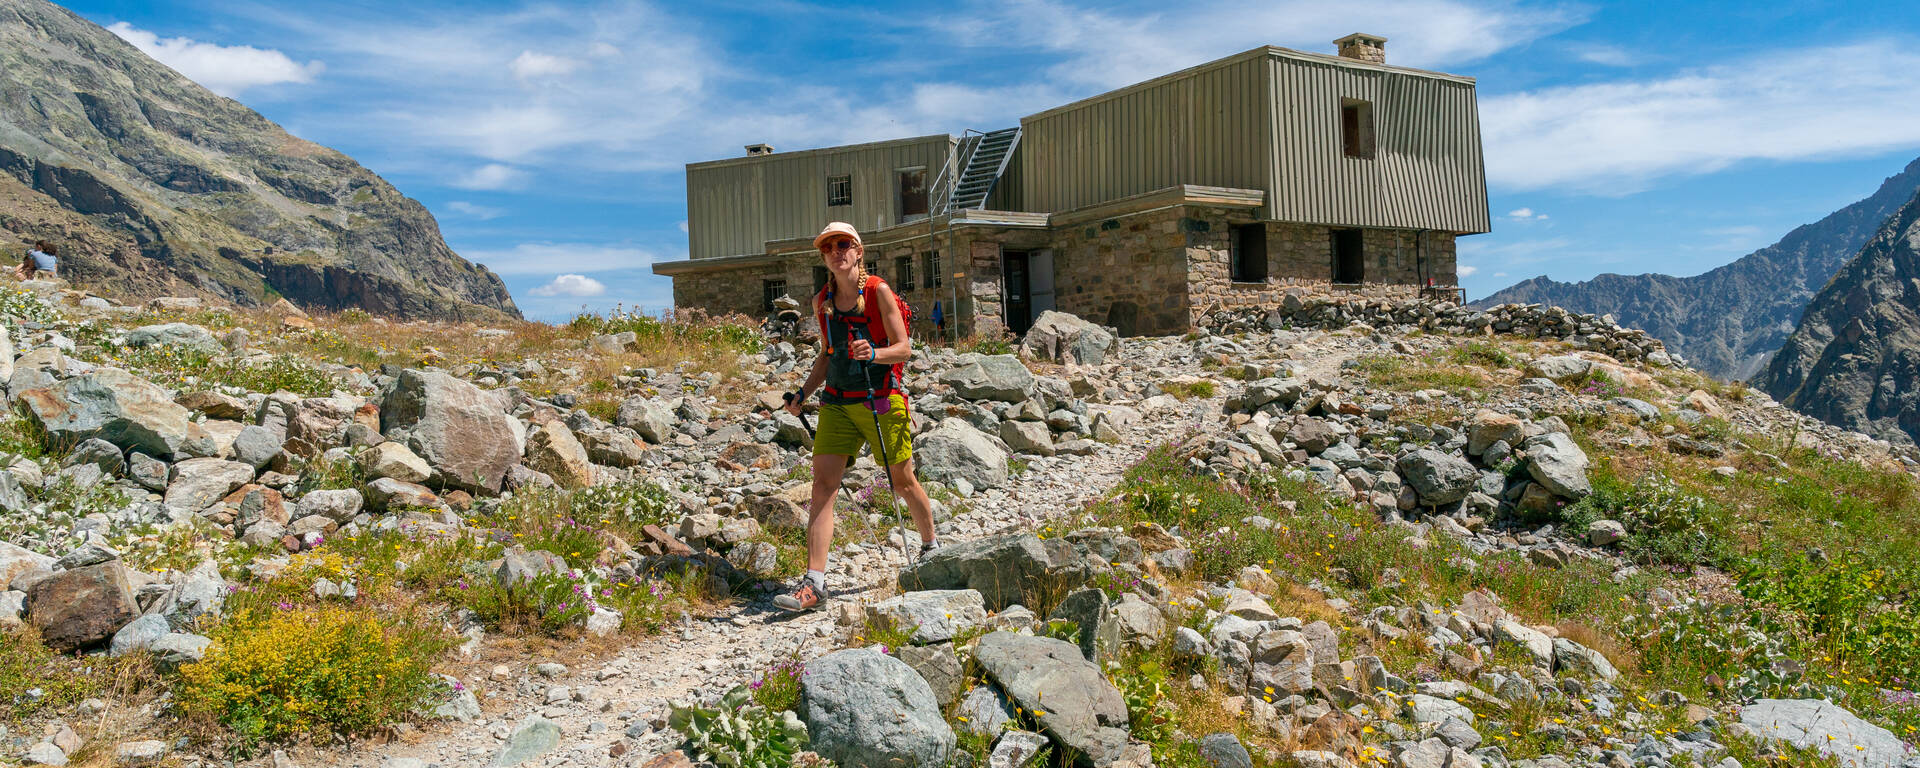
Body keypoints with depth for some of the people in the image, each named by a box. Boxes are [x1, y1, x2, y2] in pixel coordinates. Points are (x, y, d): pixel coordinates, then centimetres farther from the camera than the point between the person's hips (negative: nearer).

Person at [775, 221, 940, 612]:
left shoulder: (878, 291, -7)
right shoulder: (822, 301, 8)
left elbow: (904, 348, -9)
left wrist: (874, 353, -28)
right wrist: (803, 393, 8)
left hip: (882, 401, -4)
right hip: (837, 403, 4)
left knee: (903, 481, 9)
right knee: (822, 483, -9)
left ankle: (930, 547, 37)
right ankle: (814, 583, -11)